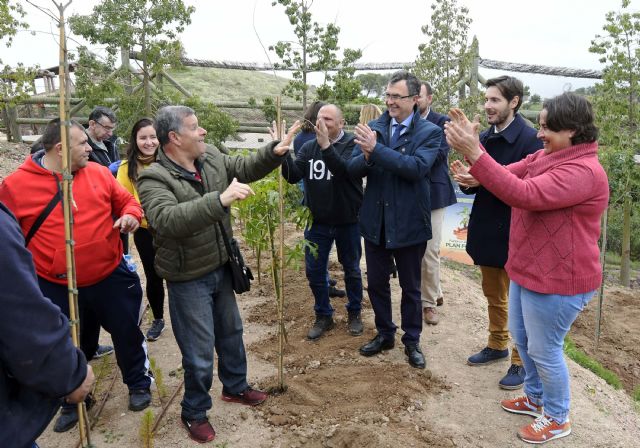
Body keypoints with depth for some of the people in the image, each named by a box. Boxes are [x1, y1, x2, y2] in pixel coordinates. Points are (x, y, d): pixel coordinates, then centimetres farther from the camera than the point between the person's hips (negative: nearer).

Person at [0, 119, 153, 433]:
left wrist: (131, 214, -13)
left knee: (127, 333, 13)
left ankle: (139, 383, 38)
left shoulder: (98, 173, -2)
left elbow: (126, 201, 9)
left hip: (110, 277, 1)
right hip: (55, 287, -1)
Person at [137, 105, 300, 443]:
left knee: (231, 331, 24)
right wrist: (220, 199, -47)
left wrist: (275, 151, -8)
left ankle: (235, 387, 47)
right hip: (188, 279, -7)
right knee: (199, 352, 5)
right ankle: (194, 413, 30)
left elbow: (247, 168, 10)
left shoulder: (211, 158, -1)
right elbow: (166, 220, -40)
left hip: (221, 268, 7)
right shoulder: (154, 178, -23)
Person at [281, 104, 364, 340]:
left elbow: (347, 171, -28)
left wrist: (326, 146, -38)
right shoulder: (309, 147, 2)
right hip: (317, 221, 3)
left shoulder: (353, 144, -11)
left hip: (348, 221, -3)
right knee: (314, 271, 9)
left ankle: (354, 313, 34)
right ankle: (323, 315, 28)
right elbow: (293, 176, -7)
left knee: (351, 269, 14)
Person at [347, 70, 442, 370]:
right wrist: (366, 154, -26)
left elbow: (417, 166, -25)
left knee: (410, 286, 13)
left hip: (409, 223, -3)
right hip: (375, 220, 4)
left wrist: (376, 149, -30)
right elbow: (353, 169, -4)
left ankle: (412, 341, 31)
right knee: (376, 283, 16)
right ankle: (384, 334, 37)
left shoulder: (430, 132, -8)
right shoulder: (373, 128, 2)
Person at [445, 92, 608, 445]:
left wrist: (474, 153, -40)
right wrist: (471, 144, -17)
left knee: (543, 350, 6)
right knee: (521, 337, 23)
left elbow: (524, 194, -36)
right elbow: (506, 175, -1)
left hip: (557, 279, -10)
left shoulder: (583, 170, -25)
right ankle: (537, 397, 45)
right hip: (528, 270, 10)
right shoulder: (544, 157, 6)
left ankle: (557, 418, 30)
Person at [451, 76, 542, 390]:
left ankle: (521, 361, 24)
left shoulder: (530, 140, -15)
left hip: (513, 233, -7)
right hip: (487, 230, 7)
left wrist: (483, 180, -27)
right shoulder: (484, 138, 6)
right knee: (493, 295, 21)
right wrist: (467, 180, -11)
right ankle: (497, 346, 39)